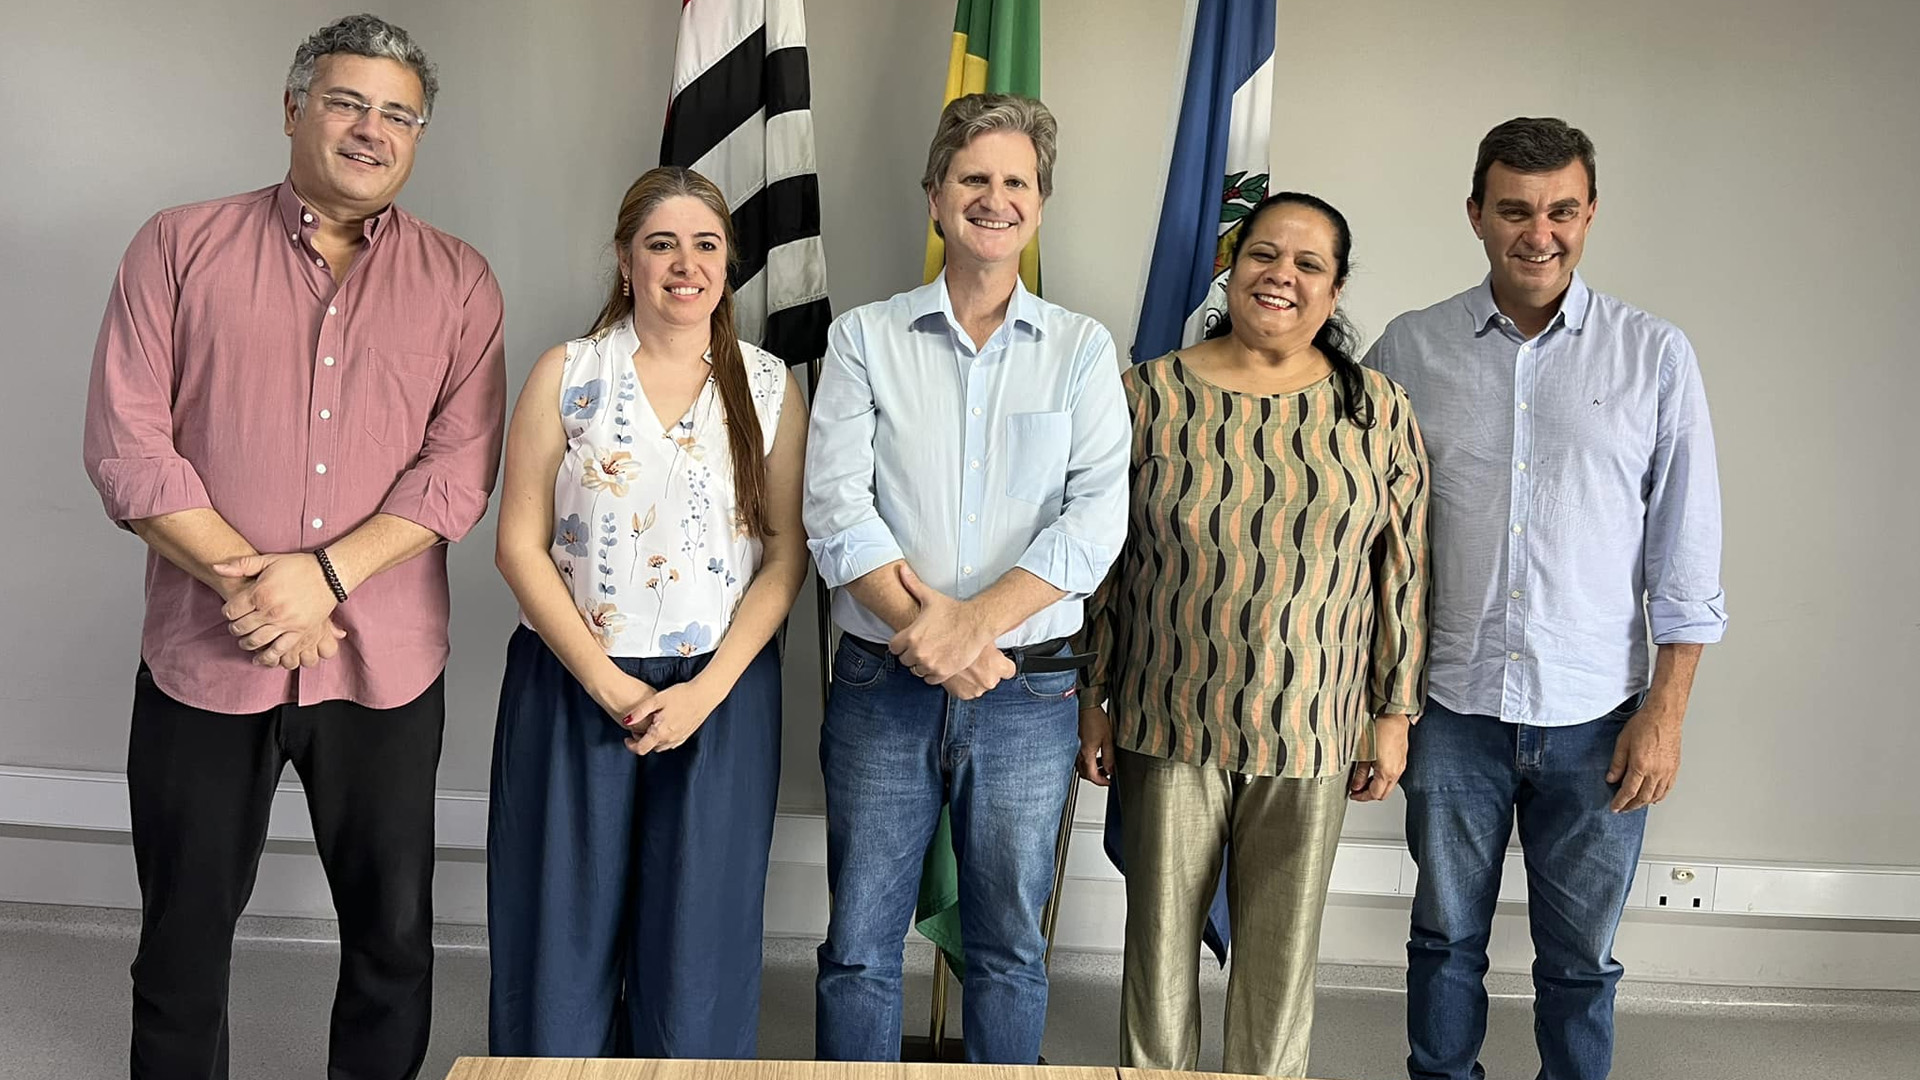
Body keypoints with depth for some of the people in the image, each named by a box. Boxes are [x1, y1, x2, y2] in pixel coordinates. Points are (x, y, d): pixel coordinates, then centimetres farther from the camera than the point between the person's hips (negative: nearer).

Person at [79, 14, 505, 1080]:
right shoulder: (180, 246, 3)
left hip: (384, 664, 1)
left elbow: (460, 465, -4)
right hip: (203, 660, 0)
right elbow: (125, 440, -4)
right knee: (182, 937, 12)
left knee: (394, 934, 10)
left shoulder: (458, 283, 5)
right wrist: (247, 582, -13)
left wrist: (325, 575, -16)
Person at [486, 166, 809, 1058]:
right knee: (564, 934, 6)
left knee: (698, 942, 8)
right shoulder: (567, 375, 1)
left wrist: (706, 690, -11)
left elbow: (788, 553, 0)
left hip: (721, 696, 1)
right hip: (575, 686, 0)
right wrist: (610, 684, -11)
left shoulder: (767, 385, 4)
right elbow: (520, 546, -3)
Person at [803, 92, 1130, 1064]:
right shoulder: (865, 338, 4)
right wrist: (924, 634, -17)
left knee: (1009, 945, 12)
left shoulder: (1082, 350, 4)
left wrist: (970, 624, -18)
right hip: (881, 686, 0)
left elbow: (1097, 517, -7)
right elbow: (836, 508, -6)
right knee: (860, 943, 8)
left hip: (1028, 691, 0)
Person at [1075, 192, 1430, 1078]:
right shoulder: (1150, 395, -2)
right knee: (1160, 936, 11)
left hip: (1313, 733, 1)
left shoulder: (1378, 412, 0)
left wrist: (1394, 715, 2)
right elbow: (1102, 560, 1)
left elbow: (1404, 573, 3)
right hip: (1168, 728, 0)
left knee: (1282, 951, 13)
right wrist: (1092, 702, 2)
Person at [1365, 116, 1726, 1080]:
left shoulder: (1655, 356, -1)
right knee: (1445, 939, 14)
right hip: (1452, 710, 1)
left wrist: (1666, 711, -4)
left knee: (1580, 958, 11)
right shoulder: (1409, 351, 1)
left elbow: (1686, 555, 1)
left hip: (1596, 719, 0)